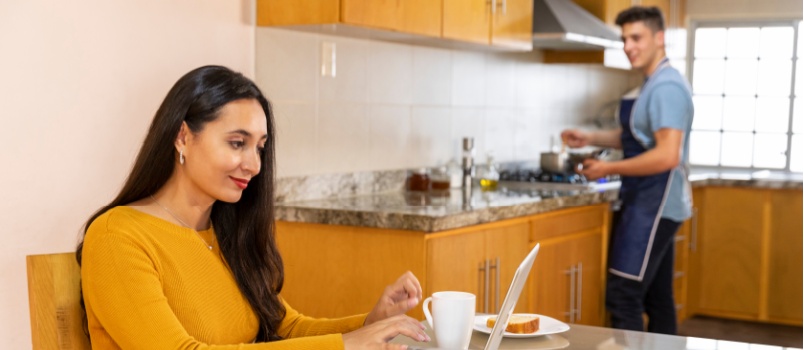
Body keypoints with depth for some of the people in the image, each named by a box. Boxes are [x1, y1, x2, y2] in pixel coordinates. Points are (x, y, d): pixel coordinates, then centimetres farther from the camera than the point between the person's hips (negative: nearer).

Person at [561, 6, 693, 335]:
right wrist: (591, 138, 14)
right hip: (651, 206, 10)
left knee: (622, 298, -11)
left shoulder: (666, 87, -16)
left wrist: (609, 169, -16)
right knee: (656, 300, 13)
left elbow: (667, 156, -25)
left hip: (654, 207, -10)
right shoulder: (654, 85, 15)